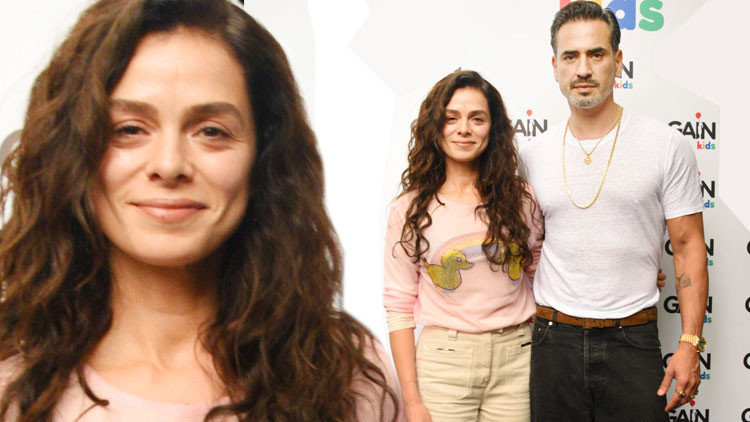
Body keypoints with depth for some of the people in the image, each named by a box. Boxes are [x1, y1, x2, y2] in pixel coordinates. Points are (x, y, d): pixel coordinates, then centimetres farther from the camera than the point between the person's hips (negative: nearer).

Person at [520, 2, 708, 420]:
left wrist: (690, 344, -7)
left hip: (632, 339, -2)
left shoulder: (667, 145, -4)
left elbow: (689, 248, -2)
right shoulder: (533, 155, 4)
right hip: (554, 339, 2)